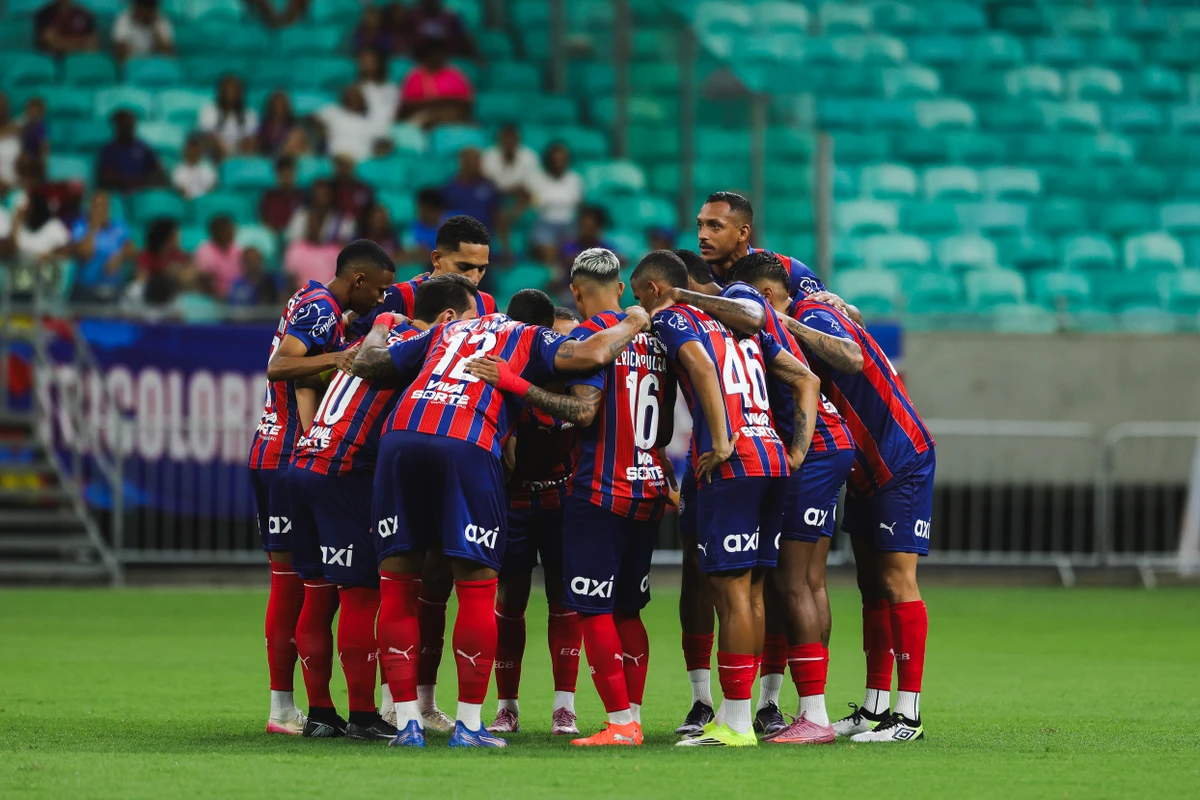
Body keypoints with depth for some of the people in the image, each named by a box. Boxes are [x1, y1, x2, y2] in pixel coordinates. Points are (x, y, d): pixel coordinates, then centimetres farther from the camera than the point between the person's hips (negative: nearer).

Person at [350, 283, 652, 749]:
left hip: (400, 438, 4)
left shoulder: (447, 332, 32)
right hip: (466, 448, -4)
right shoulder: (531, 340, 19)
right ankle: (468, 725, 7)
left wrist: (373, 338, 57)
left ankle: (408, 722, 9)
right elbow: (591, 354, 2)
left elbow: (365, 365, 34)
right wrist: (632, 326, 21)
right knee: (476, 588, 6)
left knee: (397, 587, 11)